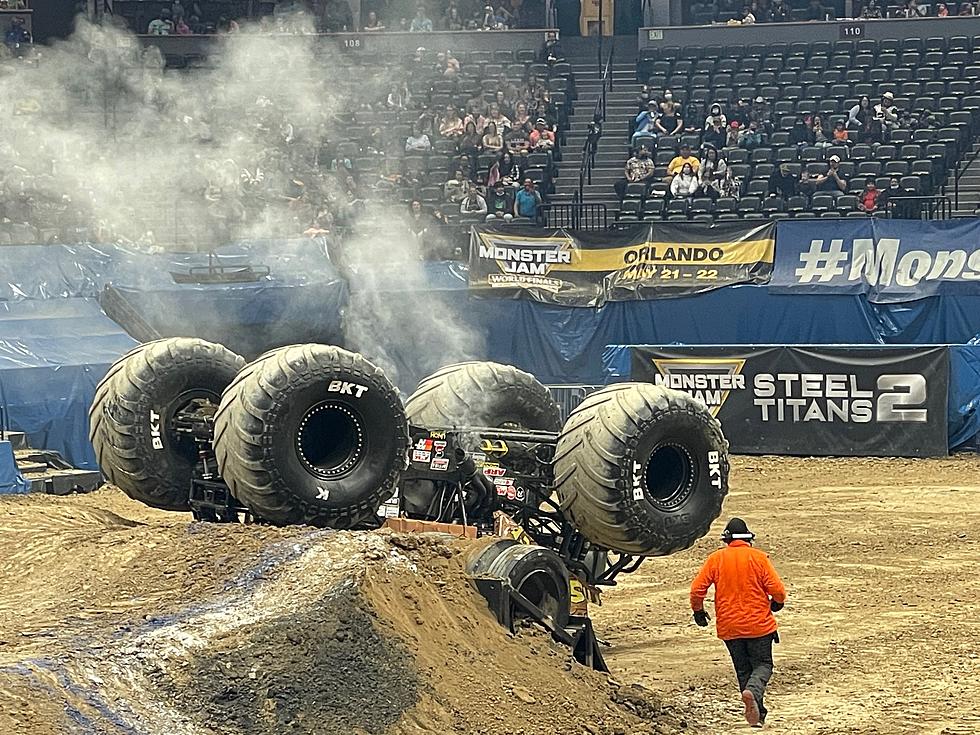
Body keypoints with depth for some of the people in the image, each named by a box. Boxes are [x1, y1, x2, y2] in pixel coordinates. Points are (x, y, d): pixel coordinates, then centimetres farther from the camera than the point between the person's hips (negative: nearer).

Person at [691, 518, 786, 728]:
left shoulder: (716, 559, -1)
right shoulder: (758, 557, -5)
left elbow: (697, 589, -5)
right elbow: (777, 590, -9)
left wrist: (698, 611, 13)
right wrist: (777, 603, 13)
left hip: (728, 627, 2)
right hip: (759, 624, -2)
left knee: (743, 670, 14)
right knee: (762, 665, 8)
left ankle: (757, 713, 12)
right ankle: (753, 692, -22)